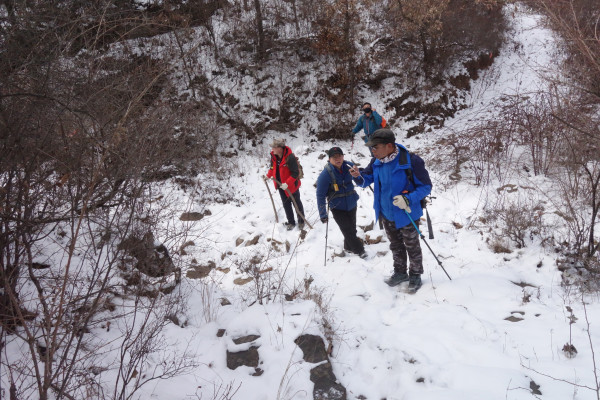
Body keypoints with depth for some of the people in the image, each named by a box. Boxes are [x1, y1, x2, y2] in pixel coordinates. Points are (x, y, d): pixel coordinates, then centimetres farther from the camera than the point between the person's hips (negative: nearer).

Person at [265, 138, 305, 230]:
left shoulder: (290, 157, -29)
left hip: (291, 185, -6)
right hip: (281, 185, 6)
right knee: (286, 204, 14)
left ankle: (301, 221, 32)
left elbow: (295, 173, -27)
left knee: (297, 203, 13)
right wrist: (268, 175, 8)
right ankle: (291, 222, 28)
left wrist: (287, 183, -32)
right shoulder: (274, 156, -7)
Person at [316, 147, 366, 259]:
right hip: (337, 208, -4)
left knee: (352, 229, 17)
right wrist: (323, 214, -14)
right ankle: (359, 250, 18)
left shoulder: (349, 166, -9)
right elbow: (320, 195, -15)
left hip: (351, 204, 4)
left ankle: (349, 247, 41)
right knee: (348, 231, -2)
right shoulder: (326, 174, -21)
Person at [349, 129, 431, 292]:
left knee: (412, 247, 16)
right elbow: (368, 179, 4)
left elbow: (426, 186, -20)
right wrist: (359, 176, -19)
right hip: (386, 214, 6)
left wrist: (408, 199, -34)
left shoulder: (410, 161, -28)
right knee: (395, 246, 24)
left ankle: (415, 275, 37)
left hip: (406, 214, -6)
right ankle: (400, 273, 46)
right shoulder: (377, 162, -10)